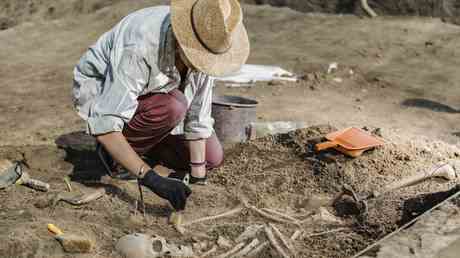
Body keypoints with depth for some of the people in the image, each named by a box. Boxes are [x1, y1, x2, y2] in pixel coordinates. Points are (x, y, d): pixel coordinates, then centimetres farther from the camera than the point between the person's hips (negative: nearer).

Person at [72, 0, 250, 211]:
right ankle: (112, 149, -10)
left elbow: (198, 115, -13)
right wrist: (150, 178, -48)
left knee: (212, 158, -3)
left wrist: (198, 174, -15)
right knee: (173, 107, -36)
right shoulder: (140, 45, -40)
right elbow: (103, 124, -43)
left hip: (150, 93, 6)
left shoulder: (204, 47, -21)